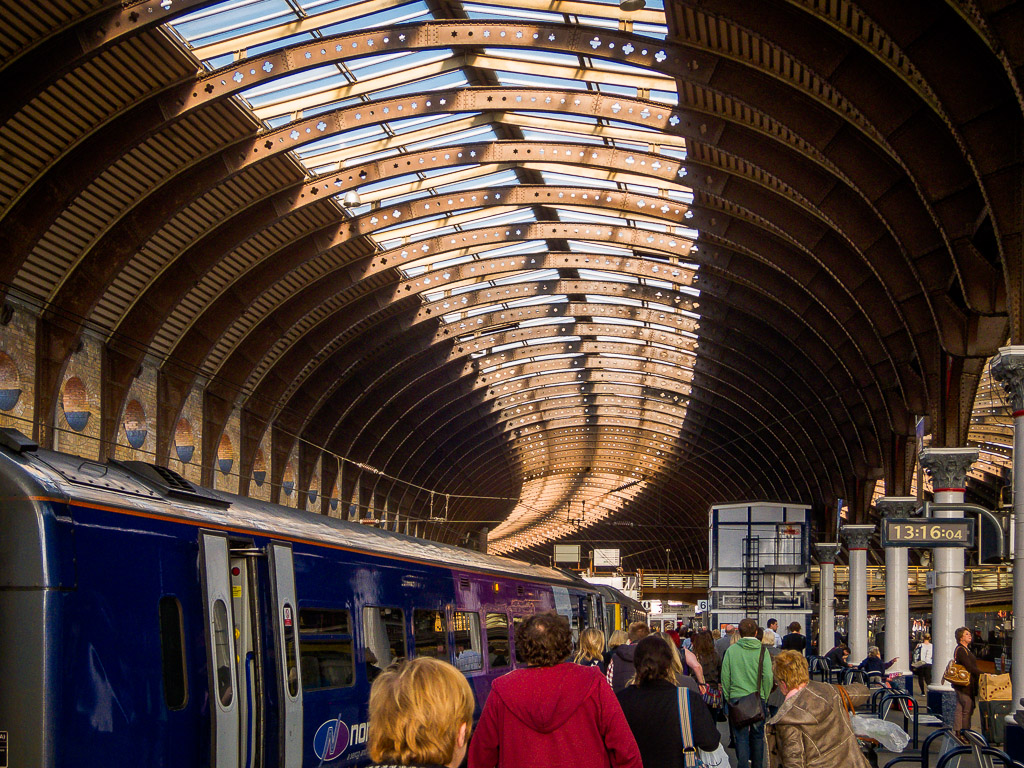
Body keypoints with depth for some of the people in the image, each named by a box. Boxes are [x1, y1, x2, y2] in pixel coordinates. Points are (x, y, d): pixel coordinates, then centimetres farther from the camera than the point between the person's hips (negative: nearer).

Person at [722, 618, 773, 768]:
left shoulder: (731, 650, -2)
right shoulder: (762, 650, -4)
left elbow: (725, 676, -1)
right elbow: (768, 677, -7)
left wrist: (728, 697, 10)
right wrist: (764, 697, 5)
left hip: (736, 698, 0)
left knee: (741, 735, 3)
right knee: (757, 735, 13)